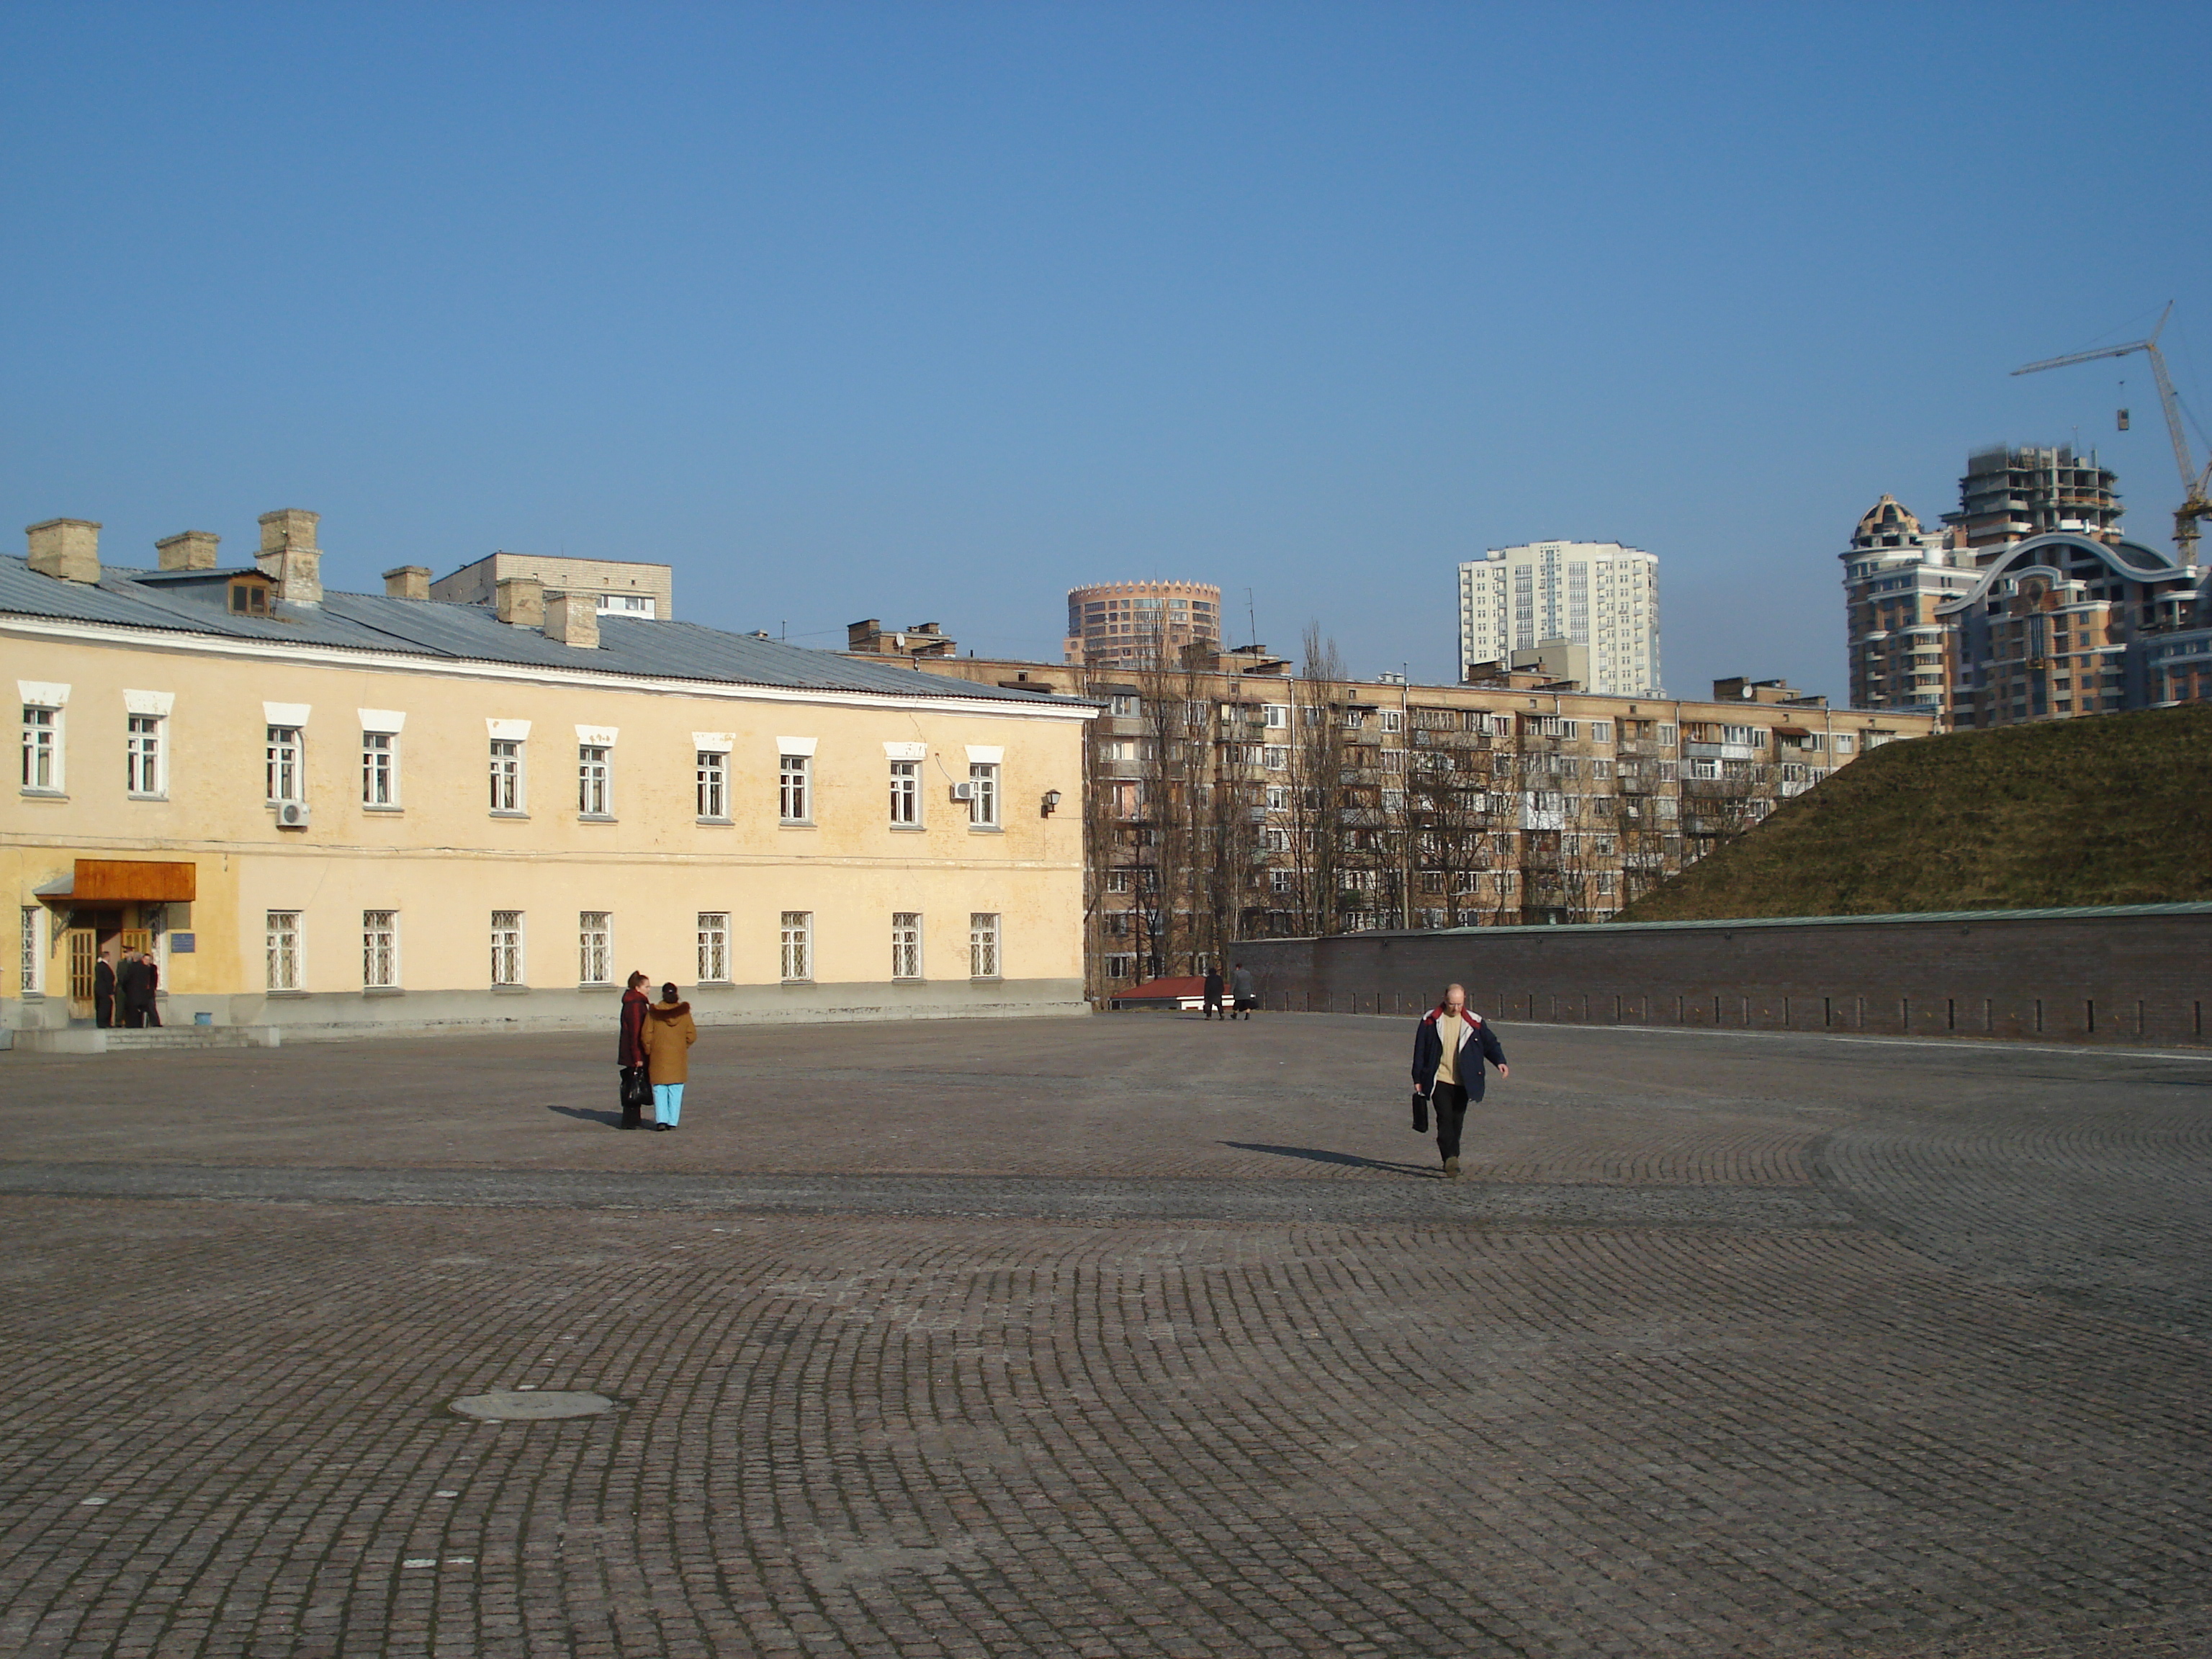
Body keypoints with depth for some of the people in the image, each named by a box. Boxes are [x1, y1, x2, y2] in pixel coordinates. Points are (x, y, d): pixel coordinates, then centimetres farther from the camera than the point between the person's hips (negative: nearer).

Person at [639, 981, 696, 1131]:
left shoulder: (654, 1012, -5)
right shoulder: (684, 1012, -2)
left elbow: (647, 1035, -5)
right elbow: (692, 1035, -1)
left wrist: (649, 1052, 9)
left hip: (659, 1057, -1)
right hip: (678, 1057, 1)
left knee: (660, 1089, 5)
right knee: (675, 1091, 6)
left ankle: (661, 1120, -5)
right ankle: (673, 1122, 4)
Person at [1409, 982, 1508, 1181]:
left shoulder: (1474, 1022, 5)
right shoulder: (1430, 1021, 1)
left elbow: (1490, 1043, 8)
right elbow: (1420, 1050, 4)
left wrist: (1500, 1061, -12)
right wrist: (1418, 1079, 3)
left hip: (1463, 1082, 3)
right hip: (1439, 1080, -3)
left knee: (1457, 1121, 8)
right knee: (1445, 1118, -16)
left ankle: (1451, 1160, 21)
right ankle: (1450, 1160, -25)